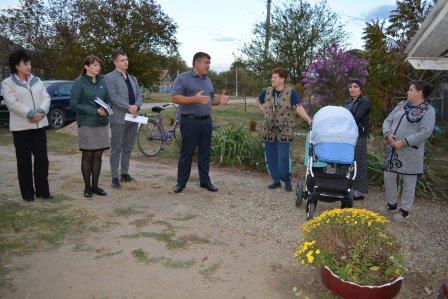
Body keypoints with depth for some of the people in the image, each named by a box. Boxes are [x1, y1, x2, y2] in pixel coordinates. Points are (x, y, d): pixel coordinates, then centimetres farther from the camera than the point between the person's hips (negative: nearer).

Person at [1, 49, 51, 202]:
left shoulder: (36, 80, 12)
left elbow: (46, 98, 4)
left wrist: (41, 111, -15)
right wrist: (31, 114, -22)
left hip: (39, 125, 4)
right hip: (21, 127, -4)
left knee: (42, 158, 5)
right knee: (24, 161, 4)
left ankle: (42, 190, 15)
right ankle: (27, 193, 13)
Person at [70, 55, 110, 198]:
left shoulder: (102, 82, 9)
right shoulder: (79, 82, -5)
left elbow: (108, 100, 16)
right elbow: (74, 103, -10)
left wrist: (106, 108, -7)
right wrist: (95, 110, -17)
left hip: (102, 123, 4)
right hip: (87, 124, -4)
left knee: (98, 155, 8)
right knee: (87, 156, 3)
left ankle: (95, 186, 18)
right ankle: (87, 187, 15)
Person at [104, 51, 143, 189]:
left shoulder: (133, 78, 19)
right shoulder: (109, 78, -2)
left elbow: (139, 94, 11)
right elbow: (114, 96, -14)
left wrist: (136, 106, -9)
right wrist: (128, 107, -18)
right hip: (119, 119, -6)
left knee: (128, 149, 12)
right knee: (116, 149, -1)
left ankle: (125, 173, 23)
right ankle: (115, 177, 6)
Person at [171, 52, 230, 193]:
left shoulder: (208, 80, 17)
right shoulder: (183, 78, -4)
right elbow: (175, 97, -13)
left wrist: (220, 100, 1)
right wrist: (194, 99, -24)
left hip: (206, 121, 6)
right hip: (190, 121, -6)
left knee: (205, 152, 10)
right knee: (186, 153, 1)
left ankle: (205, 180, 20)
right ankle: (181, 182, 12)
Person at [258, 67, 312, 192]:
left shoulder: (291, 93, -6)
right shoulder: (267, 92, 6)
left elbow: (298, 108, -13)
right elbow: (259, 101, 25)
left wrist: (308, 119, -26)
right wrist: (265, 112, 12)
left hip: (284, 131, -4)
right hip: (268, 130, 4)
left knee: (283, 158, -6)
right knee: (270, 157, 8)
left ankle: (287, 181, 14)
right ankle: (276, 180, 23)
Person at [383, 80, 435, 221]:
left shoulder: (428, 111, -7)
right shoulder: (402, 105, 12)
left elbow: (425, 132, -17)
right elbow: (388, 120, 10)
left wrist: (404, 142, -21)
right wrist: (388, 134, -9)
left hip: (410, 152, -6)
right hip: (392, 150, 6)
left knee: (409, 182, 6)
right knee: (388, 177, 12)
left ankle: (405, 209, 20)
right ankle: (392, 204, 31)